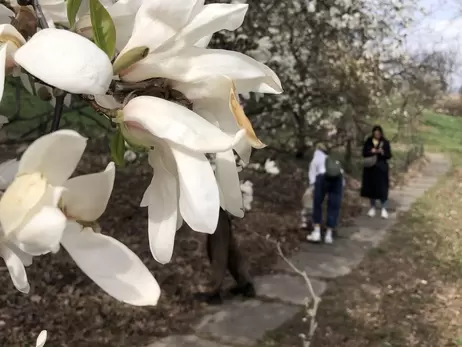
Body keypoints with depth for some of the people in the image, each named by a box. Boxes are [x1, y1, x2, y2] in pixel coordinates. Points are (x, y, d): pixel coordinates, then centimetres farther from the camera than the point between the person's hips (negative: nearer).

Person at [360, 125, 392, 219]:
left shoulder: (385, 142, -2)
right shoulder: (368, 141, 2)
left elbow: (389, 156, -4)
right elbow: (364, 153, 1)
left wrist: (382, 152, -23)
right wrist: (371, 152, -17)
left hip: (381, 168, -2)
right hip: (370, 168, 2)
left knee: (382, 188, -4)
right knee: (371, 188, 6)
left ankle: (384, 209, 4)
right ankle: (372, 208, 18)